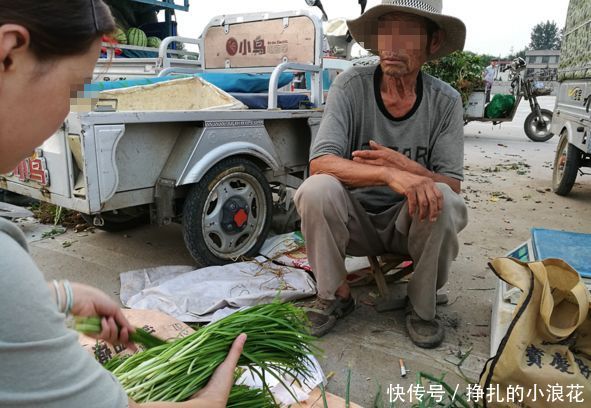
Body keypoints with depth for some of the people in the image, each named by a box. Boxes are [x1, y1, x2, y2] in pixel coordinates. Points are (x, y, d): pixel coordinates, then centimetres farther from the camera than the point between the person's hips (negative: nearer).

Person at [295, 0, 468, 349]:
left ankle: (422, 306, -2)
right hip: (355, 220, 0)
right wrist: (389, 175, -40)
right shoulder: (351, 86, -13)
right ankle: (337, 295, -4)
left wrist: (405, 166, -32)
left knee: (445, 201, -29)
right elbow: (319, 162, -25)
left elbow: (453, 185, -11)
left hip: (408, 222, 1)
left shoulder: (445, 101, -8)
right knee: (317, 189, -29)